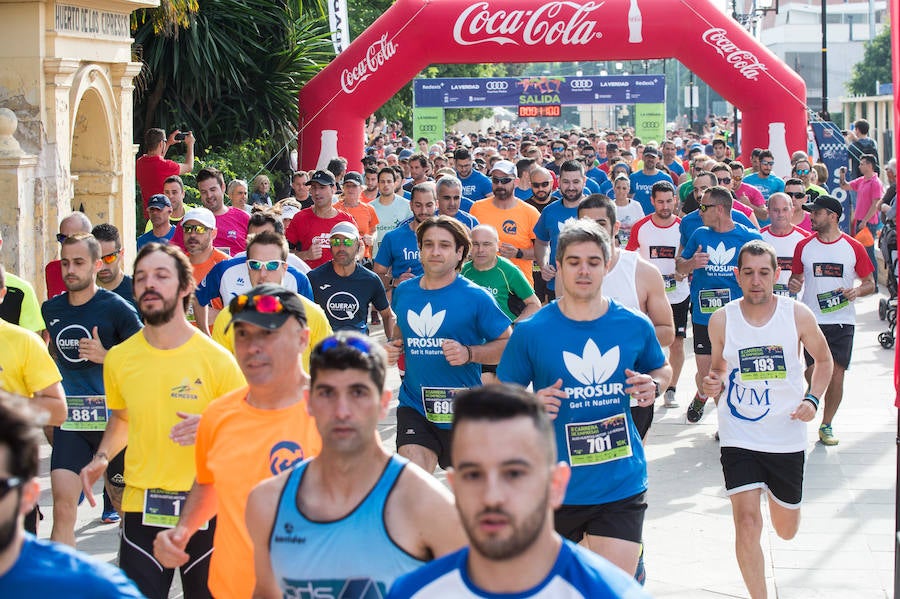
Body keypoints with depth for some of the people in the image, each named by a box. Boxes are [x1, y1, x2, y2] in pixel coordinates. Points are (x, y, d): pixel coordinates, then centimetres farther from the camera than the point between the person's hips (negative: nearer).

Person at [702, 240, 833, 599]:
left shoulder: (799, 316, -9)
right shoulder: (721, 320, -7)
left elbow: (823, 360, 8)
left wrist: (813, 399, -8)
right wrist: (714, 385, -13)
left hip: (787, 437, 1)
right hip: (739, 437, -1)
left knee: (786, 531, 16)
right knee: (746, 524, -16)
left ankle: (776, 497, 53)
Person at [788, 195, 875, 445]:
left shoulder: (853, 248, 0)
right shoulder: (804, 246, 4)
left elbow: (870, 283, 6)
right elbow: (796, 277, 14)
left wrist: (857, 291, -16)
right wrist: (793, 285, -10)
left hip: (842, 320, -1)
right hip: (811, 319, 1)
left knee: (836, 373, -2)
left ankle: (826, 425, 11)